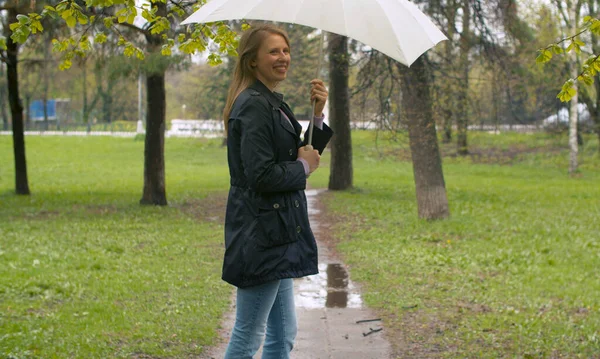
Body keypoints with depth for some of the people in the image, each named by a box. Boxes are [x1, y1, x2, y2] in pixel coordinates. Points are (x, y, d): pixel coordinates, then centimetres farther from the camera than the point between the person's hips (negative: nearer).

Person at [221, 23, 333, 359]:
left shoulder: (273, 103, 15)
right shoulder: (254, 105, -16)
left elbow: (305, 153, 16)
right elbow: (261, 176, -23)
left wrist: (318, 116, 2)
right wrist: (303, 166, -8)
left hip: (277, 234, 10)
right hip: (261, 234, -10)